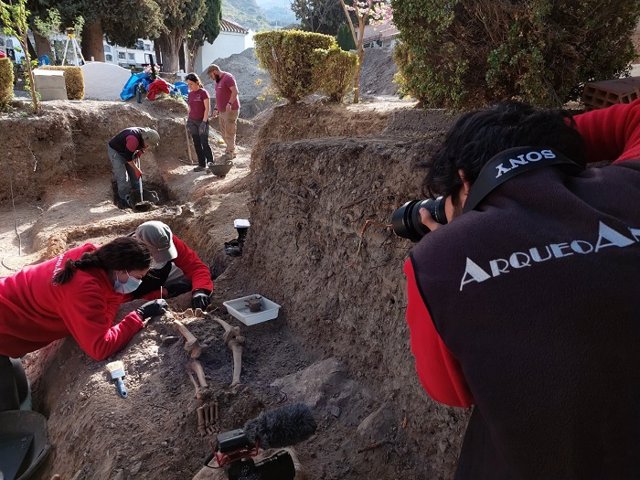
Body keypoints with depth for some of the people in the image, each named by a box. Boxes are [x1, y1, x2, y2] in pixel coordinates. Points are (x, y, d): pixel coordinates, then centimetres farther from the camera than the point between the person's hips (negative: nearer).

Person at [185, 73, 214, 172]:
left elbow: (207, 108, -11)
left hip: (202, 121, -6)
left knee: (204, 143, -10)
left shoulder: (203, 93, -8)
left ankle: (211, 163, -1)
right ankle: (202, 164, 12)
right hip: (192, 121, 6)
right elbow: (190, 109, 16)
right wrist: (188, 121, 12)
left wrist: (204, 122, -17)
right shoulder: (190, 94, 10)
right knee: (197, 144, 6)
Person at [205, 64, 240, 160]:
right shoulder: (218, 81, 19)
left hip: (230, 110, -9)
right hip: (222, 111, 9)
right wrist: (216, 108, 19)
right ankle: (231, 151, 20)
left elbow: (235, 91, -20)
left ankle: (230, 153, 2)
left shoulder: (228, 77, -10)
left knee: (229, 133, -6)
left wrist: (230, 103, -30)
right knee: (224, 133, 11)